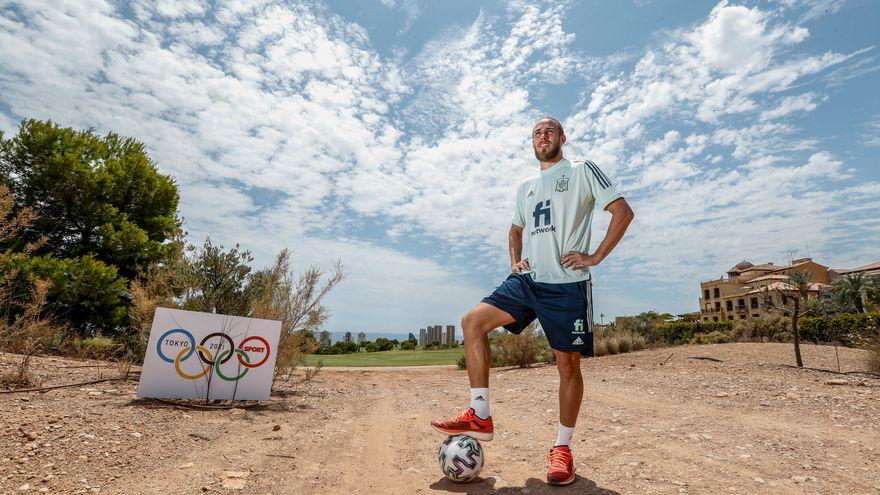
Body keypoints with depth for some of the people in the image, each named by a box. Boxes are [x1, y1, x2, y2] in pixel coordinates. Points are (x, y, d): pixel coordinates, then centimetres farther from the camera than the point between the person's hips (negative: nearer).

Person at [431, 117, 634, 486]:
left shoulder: (582, 171, 4)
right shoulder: (525, 188, 21)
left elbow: (623, 211, -3)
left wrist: (595, 257, -10)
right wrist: (515, 260, 15)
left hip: (567, 283, -5)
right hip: (527, 279, 6)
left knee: (568, 363, 0)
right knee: (473, 322, -9)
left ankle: (562, 448, 18)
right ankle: (480, 417, -2)